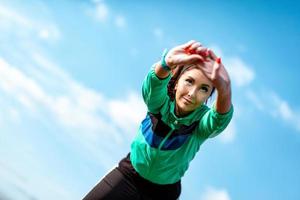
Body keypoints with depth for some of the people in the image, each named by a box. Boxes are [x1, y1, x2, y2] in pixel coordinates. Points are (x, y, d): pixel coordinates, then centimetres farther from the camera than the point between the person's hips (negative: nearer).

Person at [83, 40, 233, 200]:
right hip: (129, 175, 1)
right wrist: (168, 62, -69)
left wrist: (224, 89, -70)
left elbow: (221, 118, -47)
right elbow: (154, 83, -45)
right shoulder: (160, 101, -22)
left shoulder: (202, 121, -24)